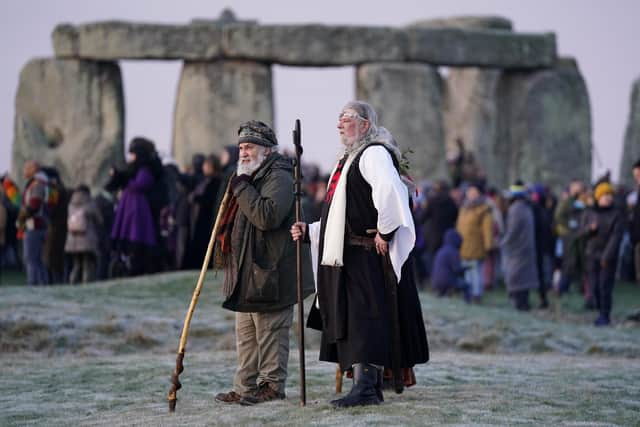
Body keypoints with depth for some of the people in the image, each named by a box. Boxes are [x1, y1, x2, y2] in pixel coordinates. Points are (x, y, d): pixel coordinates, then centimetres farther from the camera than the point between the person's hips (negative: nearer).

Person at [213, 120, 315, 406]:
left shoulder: (279, 178, -12)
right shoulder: (250, 178, 20)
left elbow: (268, 216, -28)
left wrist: (241, 186, -21)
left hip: (270, 272, -10)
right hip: (247, 274, 11)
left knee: (270, 332, -5)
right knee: (245, 335, 12)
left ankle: (272, 385, 0)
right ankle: (245, 388, 16)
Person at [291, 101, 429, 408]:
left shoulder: (374, 153, -8)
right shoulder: (349, 159, 24)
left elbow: (389, 190, -28)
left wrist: (384, 232, -24)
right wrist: (309, 232, 16)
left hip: (367, 255, -10)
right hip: (347, 256, 10)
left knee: (363, 319, -14)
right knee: (350, 322, 8)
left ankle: (365, 386, -18)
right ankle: (372, 386, 11)